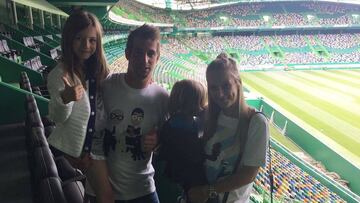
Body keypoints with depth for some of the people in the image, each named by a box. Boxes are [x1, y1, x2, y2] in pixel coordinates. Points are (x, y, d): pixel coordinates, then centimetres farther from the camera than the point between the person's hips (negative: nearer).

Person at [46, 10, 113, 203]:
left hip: (94, 145, 5)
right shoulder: (59, 75, -19)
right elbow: (58, 119, -19)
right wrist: (65, 99, -36)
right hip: (67, 149, -4)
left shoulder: (99, 69, -4)